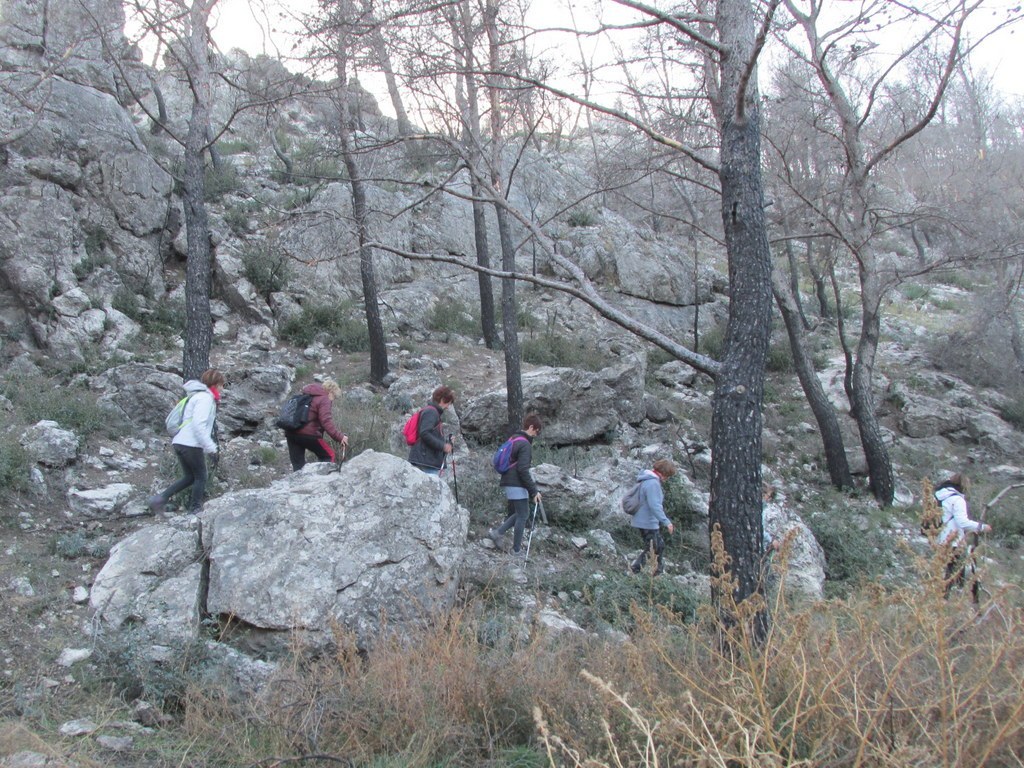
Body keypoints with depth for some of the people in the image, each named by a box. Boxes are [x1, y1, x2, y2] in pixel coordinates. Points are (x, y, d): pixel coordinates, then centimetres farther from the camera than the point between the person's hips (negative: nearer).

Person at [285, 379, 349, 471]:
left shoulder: (306, 395, 23)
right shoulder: (324, 399, -5)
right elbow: (326, 421, -18)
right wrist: (340, 437, -21)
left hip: (291, 432, 8)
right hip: (307, 434, -8)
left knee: (297, 463, 12)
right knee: (328, 455, 7)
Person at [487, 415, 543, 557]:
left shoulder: (513, 439, 14)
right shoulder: (525, 444, -16)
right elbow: (523, 470, -22)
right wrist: (534, 491, -19)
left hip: (508, 482, 9)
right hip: (517, 484, -9)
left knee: (518, 513, 19)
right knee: (522, 515, 1)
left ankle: (498, 532, 9)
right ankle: (517, 550, 7)